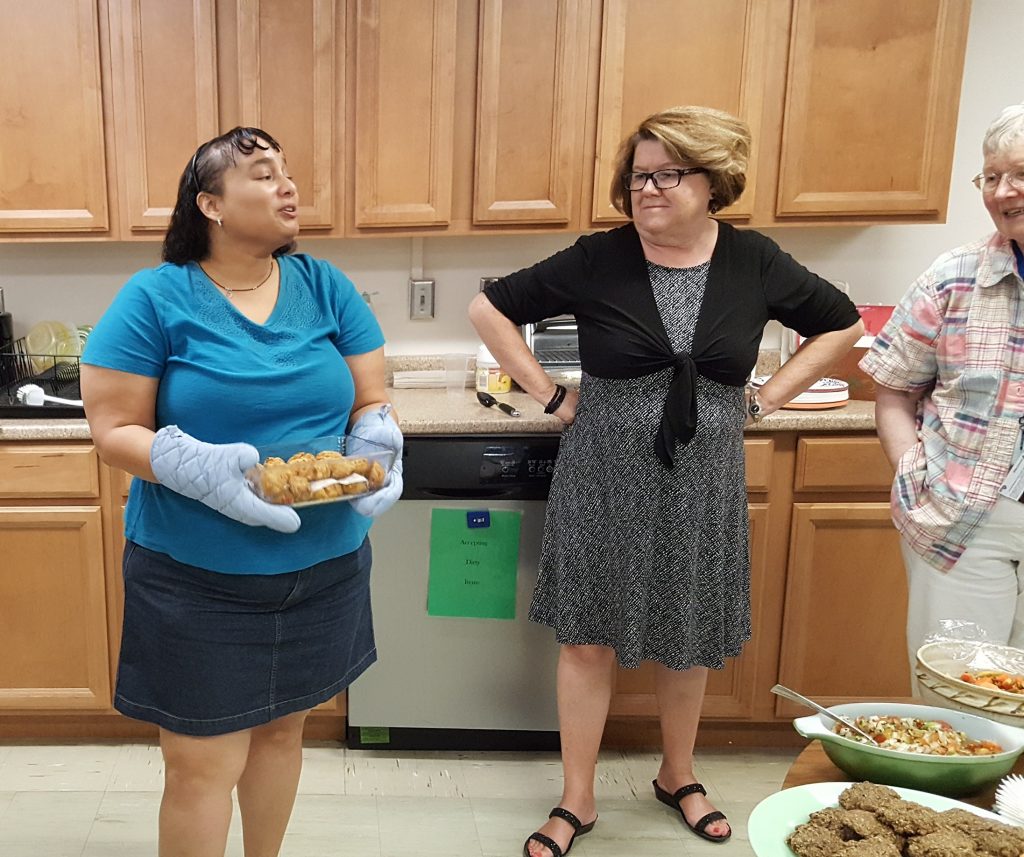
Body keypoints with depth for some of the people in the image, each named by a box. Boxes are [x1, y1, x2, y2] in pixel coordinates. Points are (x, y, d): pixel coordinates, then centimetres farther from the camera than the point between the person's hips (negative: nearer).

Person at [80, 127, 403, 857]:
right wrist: (201, 468, -28)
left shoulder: (326, 287, 1)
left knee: (283, 728, 21)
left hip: (323, 566, 4)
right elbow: (114, 431, -10)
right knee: (203, 764, 4)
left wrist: (376, 453, -19)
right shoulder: (154, 298, -9)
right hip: (197, 578, -4)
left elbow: (373, 404, 3)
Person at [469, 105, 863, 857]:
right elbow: (490, 309, -2)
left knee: (689, 641, 16)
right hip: (605, 483, -1)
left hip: (701, 486, 2)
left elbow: (843, 324, 10)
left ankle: (679, 777, 40)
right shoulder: (597, 261, -9)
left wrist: (761, 403, 2)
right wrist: (552, 397, -7)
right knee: (589, 638, 6)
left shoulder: (753, 263, -3)